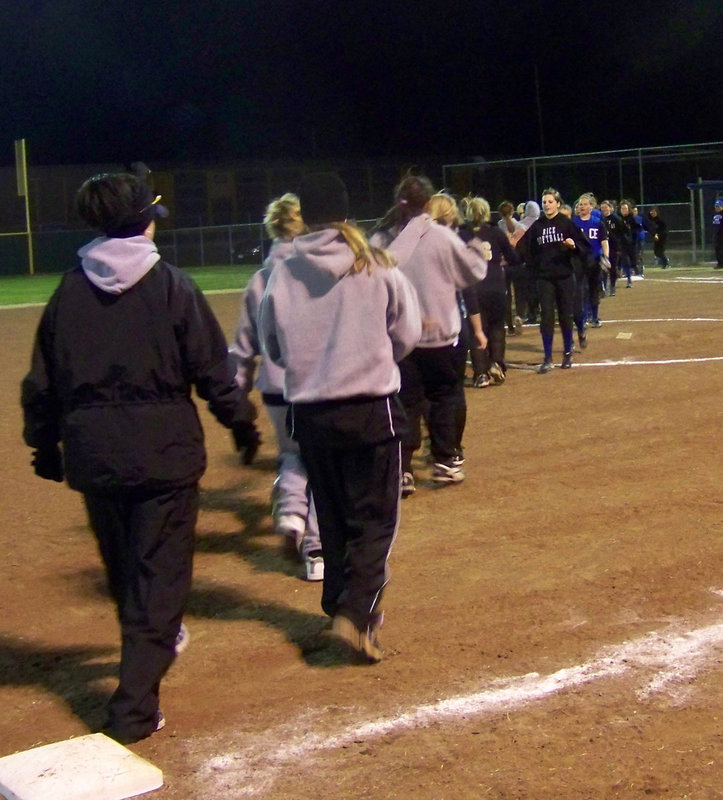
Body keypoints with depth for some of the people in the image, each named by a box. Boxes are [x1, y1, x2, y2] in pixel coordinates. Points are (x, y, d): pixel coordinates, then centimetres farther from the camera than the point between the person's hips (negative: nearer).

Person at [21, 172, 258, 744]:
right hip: (163, 449, -4)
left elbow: (42, 381, 8)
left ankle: (149, 644, 46)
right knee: (160, 573, 3)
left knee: (122, 568, 21)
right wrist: (241, 420, 7)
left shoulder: (70, 291, 4)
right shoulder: (170, 284, -6)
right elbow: (212, 368, -6)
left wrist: (45, 445, 19)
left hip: (92, 453, 4)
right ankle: (134, 707, -1)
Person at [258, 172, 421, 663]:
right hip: (371, 409, -3)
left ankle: (344, 606, 28)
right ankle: (354, 615, -10)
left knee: (334, 517, 18)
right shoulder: (378, 267, -7)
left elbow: (273, 349, 6)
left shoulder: (282, 276, -3)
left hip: (309, 414, 3)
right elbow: (408, 334, 1)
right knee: (375, 518, 4)